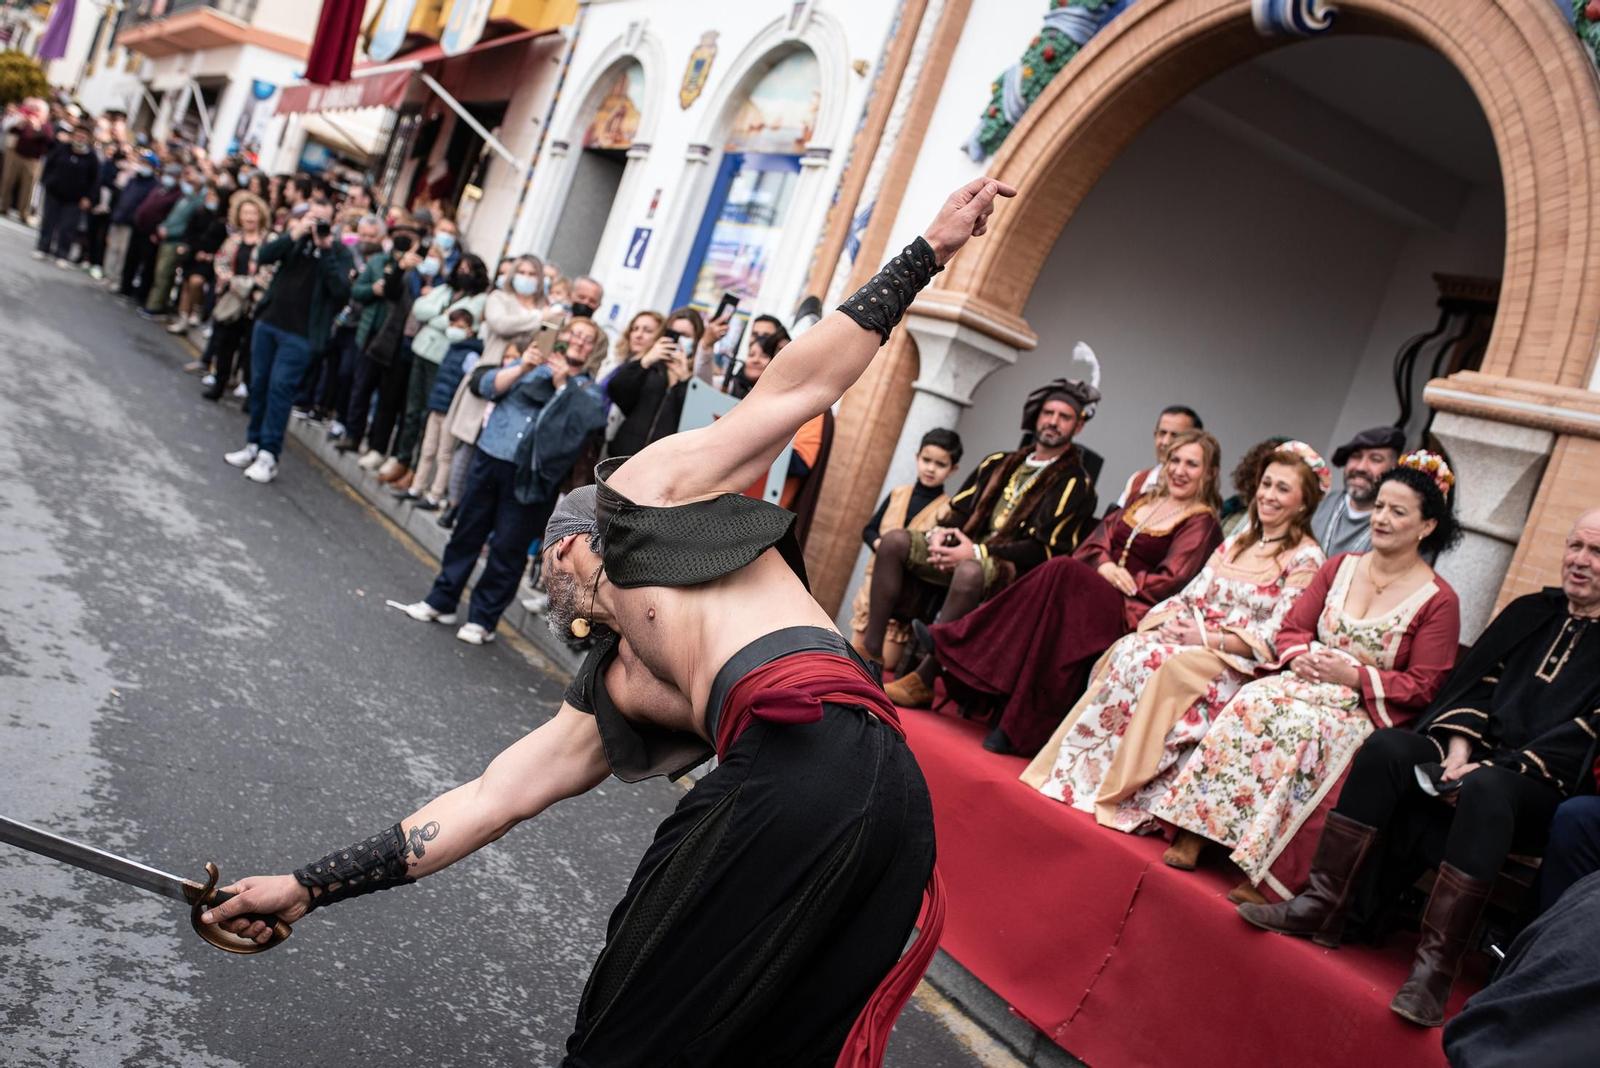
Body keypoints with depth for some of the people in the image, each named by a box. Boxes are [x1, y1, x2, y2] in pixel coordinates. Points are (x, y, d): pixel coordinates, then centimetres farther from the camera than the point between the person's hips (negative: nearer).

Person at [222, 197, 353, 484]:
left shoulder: (338, 252, -2)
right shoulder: (295, 240, 10)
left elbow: (341, 289, -16)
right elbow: (263, 255, -4)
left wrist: (326, 249, -18)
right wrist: (294, 234, -14)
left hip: (299, 334, -5)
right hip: (268, 322, 5)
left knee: (279, 388, -10)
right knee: (259, 384, 10)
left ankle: (269, 455, -4)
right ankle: (253, 444, 23)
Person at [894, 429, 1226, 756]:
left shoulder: (1201, 522, 4)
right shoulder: (1142, 502, 23)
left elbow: (1172, 582, -7)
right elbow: (1099, 539, 11)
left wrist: (1121, 578, -10)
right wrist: (1105, 565, -10)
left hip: (1132, 611, -5)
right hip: (1093, 595, 5)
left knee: (1063, 572, -31)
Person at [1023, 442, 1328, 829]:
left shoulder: (1305, 559, -3)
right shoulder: (1237, 542, 19)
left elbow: (1276, 637, -12)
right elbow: (1190, 594, 15)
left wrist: (1210, 638, -20)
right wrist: (1167, 618, -7)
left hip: (1235, 664, -6)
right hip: (1190, 639, 6)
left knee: (1156, 665, -32)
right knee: (1130, 649, -22)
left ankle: (1122, 795, -25)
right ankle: (1074, 770, -23)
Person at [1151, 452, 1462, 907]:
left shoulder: (1438, 600, -3)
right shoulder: (1340, 567, 12)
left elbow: (1423, 686, -6)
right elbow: (1293, 627, 13)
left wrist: (1352, 674, -16)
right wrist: (1300, 658, -9)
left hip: (1370, 710, -4)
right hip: (1309, 681, 4)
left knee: (1304, 731, -35)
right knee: (1252, 703, -28)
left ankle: (1270, 875, -30)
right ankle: (1196, 830, -27)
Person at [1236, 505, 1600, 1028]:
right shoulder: (1529, 612, 15)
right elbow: (1477, 682, 10)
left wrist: (1488, 768, -19)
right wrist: (1460, 746, -8)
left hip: (1549, 785, -5)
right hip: (1484, 753, 5)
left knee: (1487, 789, -38)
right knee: (1386, 747, -21)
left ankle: (1435, 967, -37)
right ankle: (1323, 905, -22)